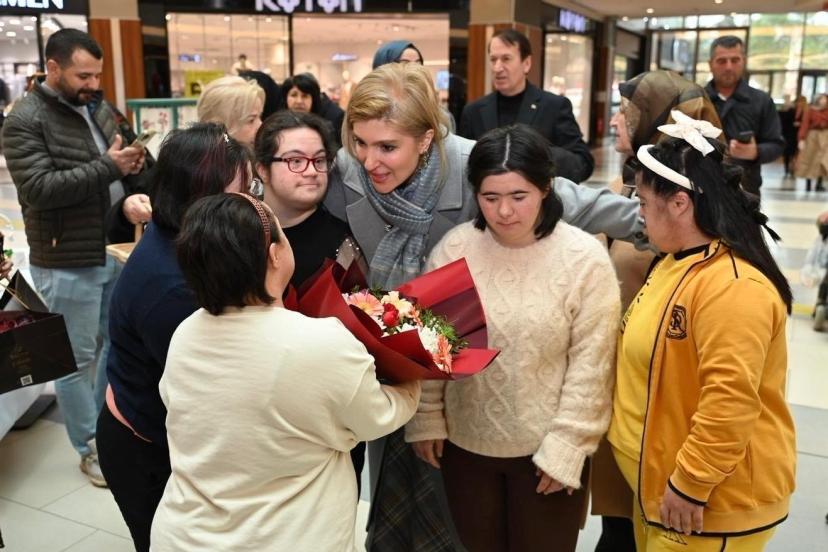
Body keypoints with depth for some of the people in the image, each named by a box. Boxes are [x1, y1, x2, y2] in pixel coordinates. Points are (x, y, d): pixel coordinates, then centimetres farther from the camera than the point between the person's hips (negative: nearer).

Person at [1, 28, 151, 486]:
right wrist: (107, 167, -22)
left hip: (115, 251, 7)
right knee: (77, 359, 6)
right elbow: (39, 188, -21)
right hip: (67, 264, -7)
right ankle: (90, 448, 22)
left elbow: (127, 166, 11)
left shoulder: (98, 108, 9)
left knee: (118, 345, 18)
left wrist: (132, 194, -11)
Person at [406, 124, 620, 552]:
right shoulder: (453, 247, -8)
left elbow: (590, 365, -11)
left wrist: (567, 447, -10)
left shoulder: (585, 257, -14)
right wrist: (426, 418, 1)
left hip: (547, 447, -2)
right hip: (464, 441, 2)